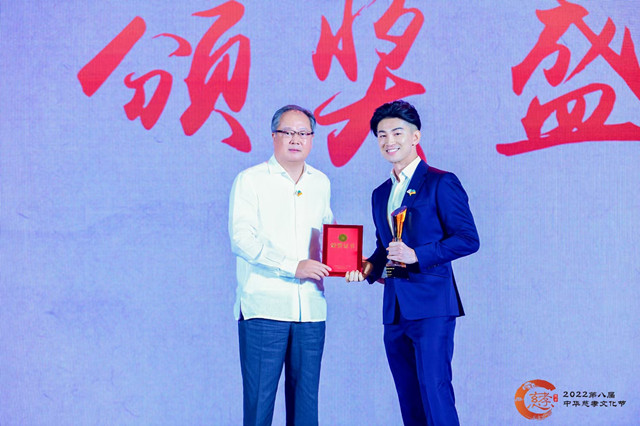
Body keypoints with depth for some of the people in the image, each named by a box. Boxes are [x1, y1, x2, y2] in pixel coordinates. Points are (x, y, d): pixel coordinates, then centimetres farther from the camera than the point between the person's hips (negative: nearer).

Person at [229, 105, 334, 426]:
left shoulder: (321, 183, 16)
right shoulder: (250, 180, 1)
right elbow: (241, 239, -10)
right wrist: (293, 265, -17)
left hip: (311, 308, 5)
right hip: (264, 306, -4)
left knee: (306, 399, 6)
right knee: (259, 397, -5)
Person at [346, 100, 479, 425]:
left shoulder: (441, 183, -3)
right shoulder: (381, 194, 19)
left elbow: (468, 239, -9)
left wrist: (417, 255, -18)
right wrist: (369, 267, 4)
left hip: (431, 304, -7)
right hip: (394, 310, 7)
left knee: (434, 390, -12)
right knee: (409, 399, 9)